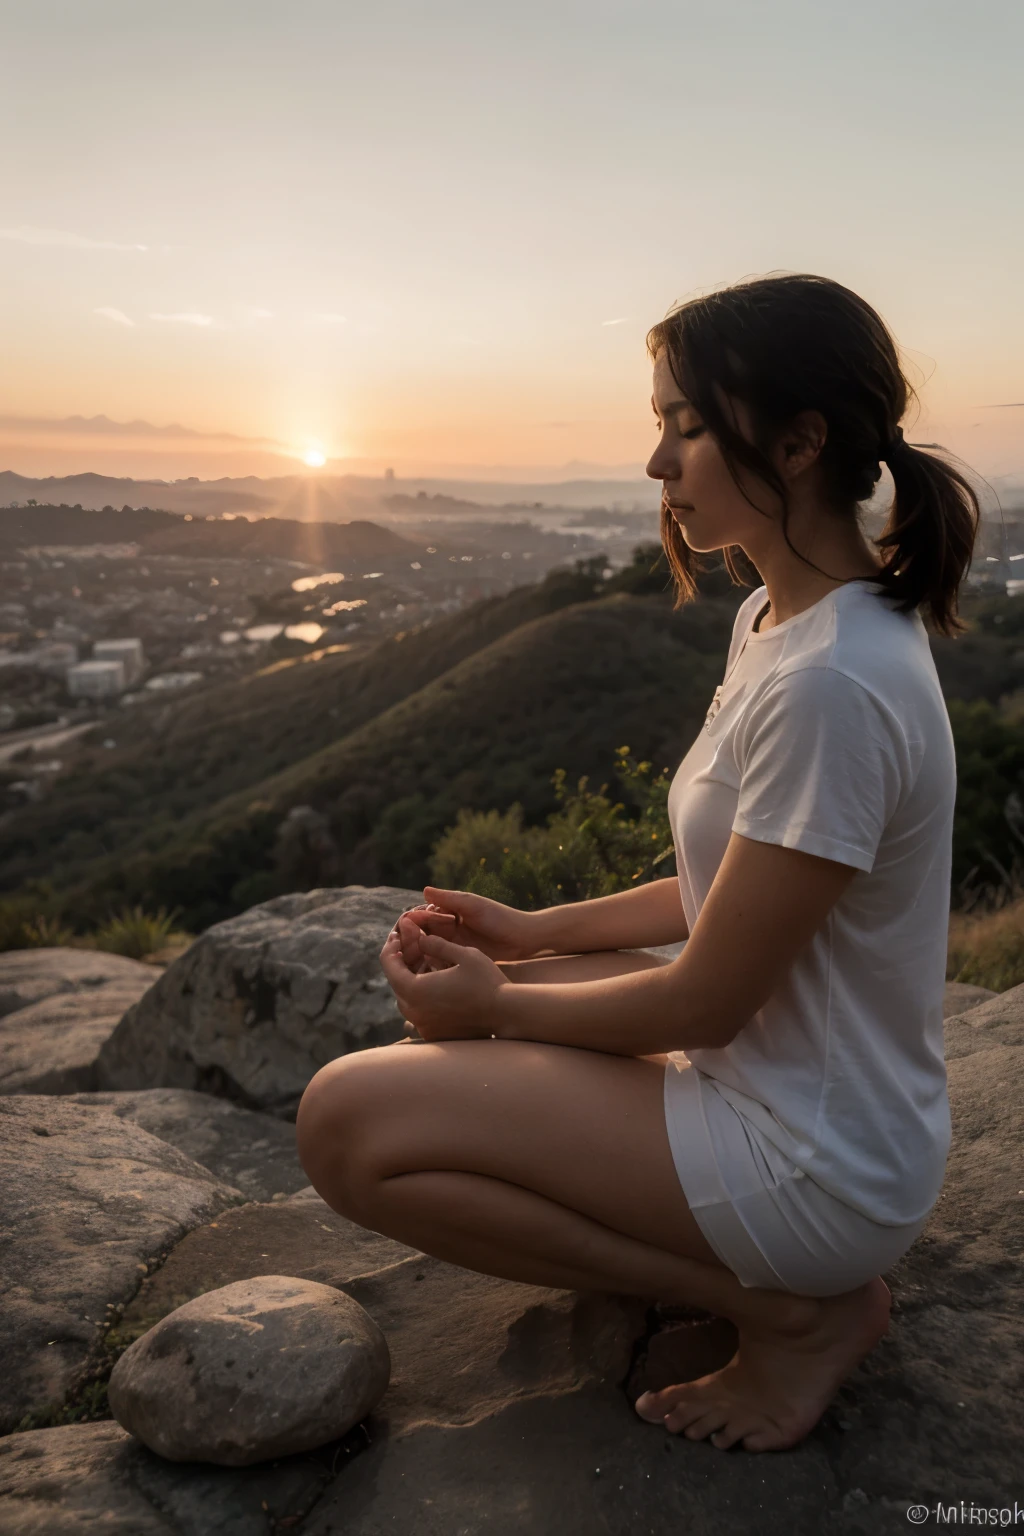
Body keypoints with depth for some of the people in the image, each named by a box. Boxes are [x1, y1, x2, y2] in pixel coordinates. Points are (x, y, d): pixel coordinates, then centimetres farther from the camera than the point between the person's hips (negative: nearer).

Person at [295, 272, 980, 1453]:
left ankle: (790, 1310, -3)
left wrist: (496, 1004, -5)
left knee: (348, 1123, -14)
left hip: (817, 1162, -9)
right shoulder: (781, 619, 3)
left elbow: (704, 1002, -20)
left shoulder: (832, 683, -27)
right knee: (461, 997, 17)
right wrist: (540, 932, 8)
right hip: (779, 1077, 9)